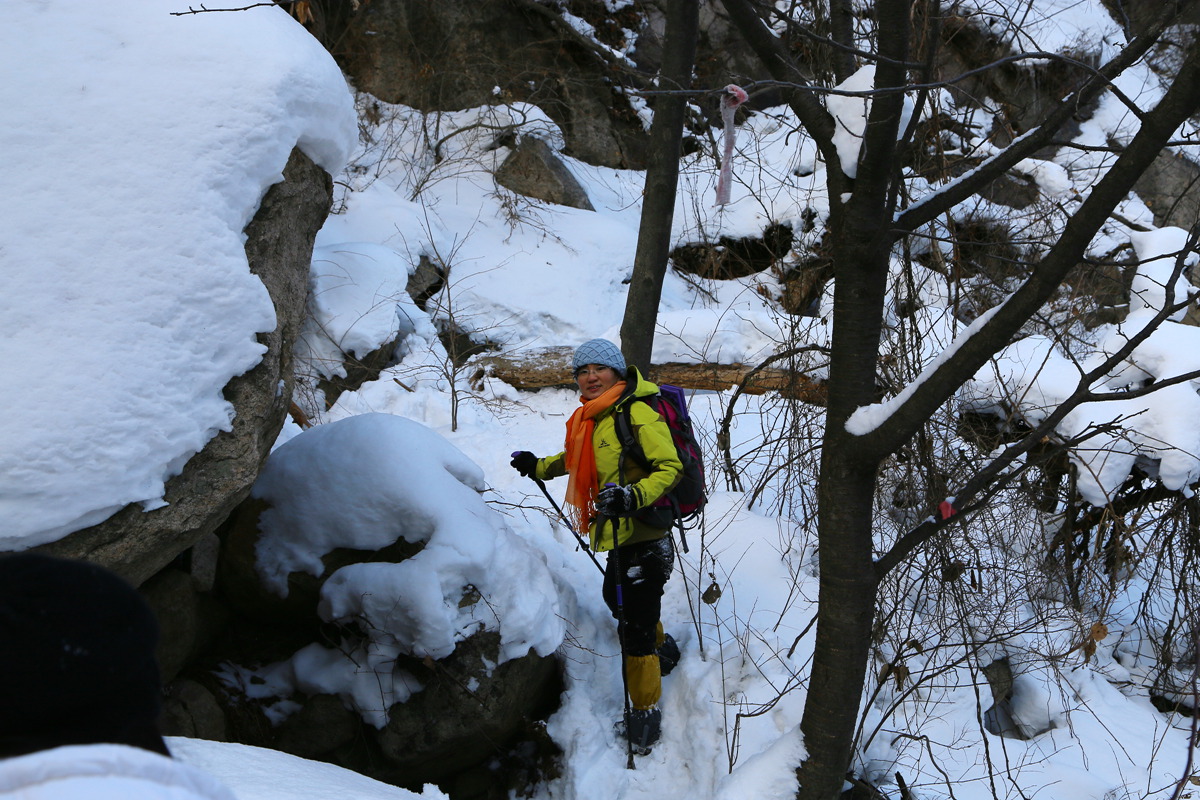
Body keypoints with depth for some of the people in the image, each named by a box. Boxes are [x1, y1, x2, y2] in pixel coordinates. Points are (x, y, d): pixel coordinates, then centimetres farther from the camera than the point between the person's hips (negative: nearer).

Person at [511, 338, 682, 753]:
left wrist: (633, 496, -35)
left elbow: (670, 468, -22)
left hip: (642, 534, -10)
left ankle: (644, 714, 5)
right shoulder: (590, 417, 11)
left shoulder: (637, 413, -16)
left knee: (634, 624, -9)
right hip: (618, 533, 10)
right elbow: (580, 459, 31)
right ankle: (662, 649, 56)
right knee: (617, 599, 30)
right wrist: (539, 467, 23)